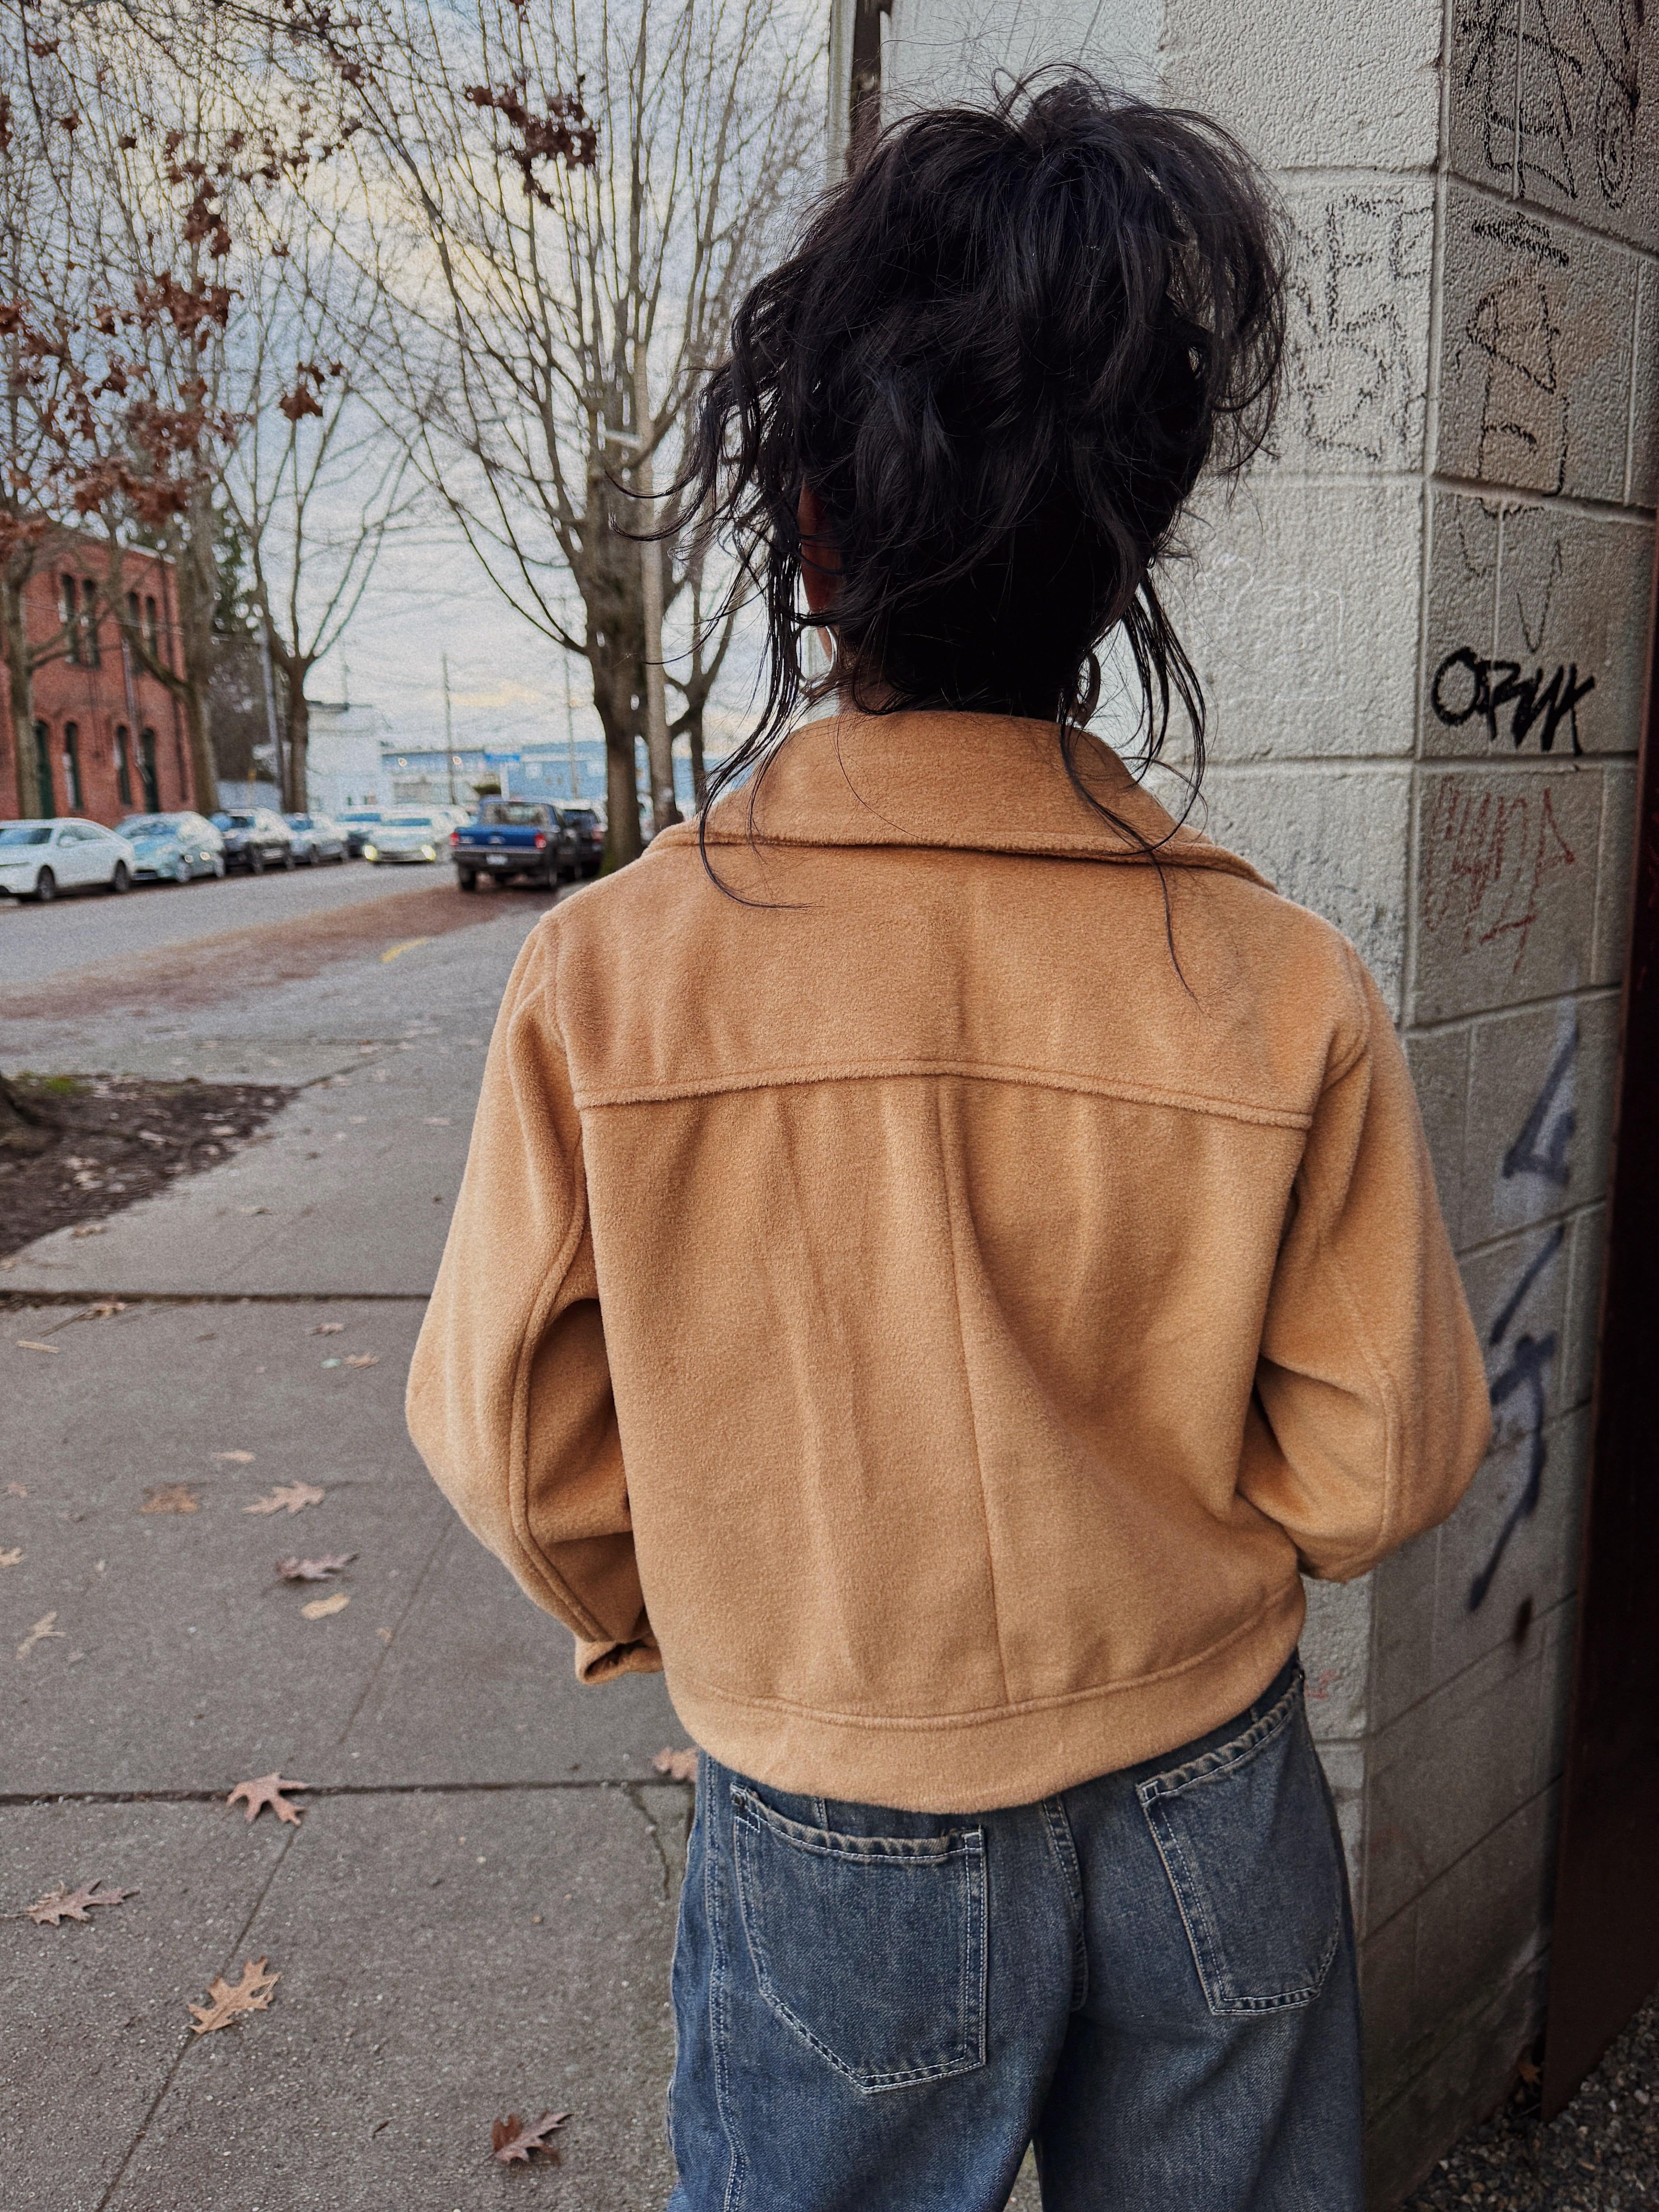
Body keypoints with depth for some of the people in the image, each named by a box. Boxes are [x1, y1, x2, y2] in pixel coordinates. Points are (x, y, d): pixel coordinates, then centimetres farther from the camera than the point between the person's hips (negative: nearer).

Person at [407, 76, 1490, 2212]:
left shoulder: (603, 978, -22)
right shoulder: (1287, 990, -19)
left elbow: (514, 1445, -11)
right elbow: (1377, 1464, -9)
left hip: (834, 1848, 0)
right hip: (1206, 1808, 2)